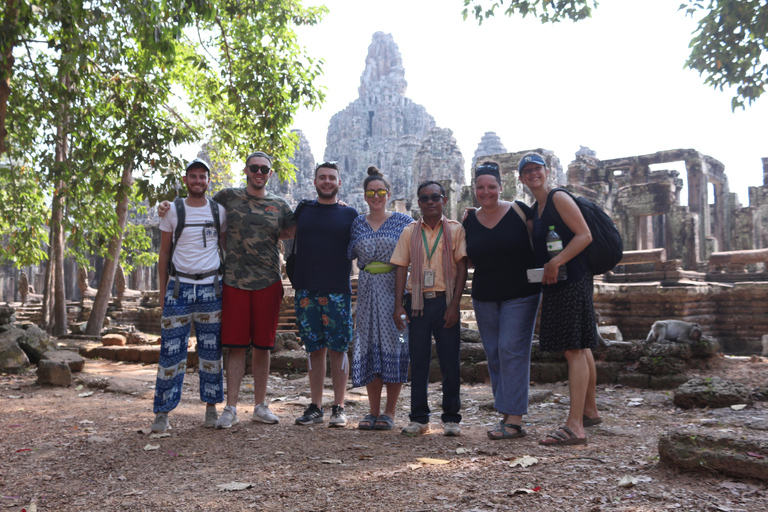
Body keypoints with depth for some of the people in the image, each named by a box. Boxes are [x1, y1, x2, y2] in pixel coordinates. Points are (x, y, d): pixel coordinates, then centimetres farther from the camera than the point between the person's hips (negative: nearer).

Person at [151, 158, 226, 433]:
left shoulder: (219, 212, 7)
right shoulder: (172, 211, 4)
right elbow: (164, 254, 8)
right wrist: (162, 293, 5)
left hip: (210, 287, 1)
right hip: (179, 286, -1)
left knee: (211, 350, 6)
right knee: (171, 350, -3)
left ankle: (211, 408, 17)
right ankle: (162, 412, 6)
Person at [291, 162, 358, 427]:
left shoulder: (349, 214, 6)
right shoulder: (303, 210, 11)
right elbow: (292, 244, 18)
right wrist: (295, 280, 9)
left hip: (338, 290, -2)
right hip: (306, 290, 2)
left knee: (338, 349, 0)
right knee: (315, 349, 8)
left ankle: (338, 408, 9)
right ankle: (315, 406, 16)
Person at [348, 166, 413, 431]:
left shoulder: (402, 221, 3)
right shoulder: (357, 224, 11)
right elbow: (347, 256, 13)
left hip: (394, 288, -3)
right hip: (367, 289, 3)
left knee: (393, 344, -3)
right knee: (369, 347, 3)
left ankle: (390, 412, 8)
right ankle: (373, 411, 13)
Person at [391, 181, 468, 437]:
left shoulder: (455, 230, 3)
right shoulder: (409, 232, 9)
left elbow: (462, 268, -1)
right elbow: (401, 268, 7)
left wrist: (454, 305, -9)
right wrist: (398, 305, -1)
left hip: (445, 302, -1)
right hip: (417, 301, 2)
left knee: (450, 362, 2)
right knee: (418, 361, 5)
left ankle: (451, 418, 14)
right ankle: (419, 418, 14)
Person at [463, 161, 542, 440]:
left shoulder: (519, 211, -5)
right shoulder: (469, 221, 6)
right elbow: (467, 261, 17)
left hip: (521, 295, -4)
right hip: (484, 298, 5)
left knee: (511, 351, -10)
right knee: (494, 355, 7)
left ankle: (515, 420, -5)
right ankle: (507, 414, 17)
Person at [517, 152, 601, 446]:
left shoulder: (559, 199, -7)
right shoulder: (534, 210, 19)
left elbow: (585, 236, -16)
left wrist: (556, 263, -22)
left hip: (571, 280, -9)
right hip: (556, 284, 9)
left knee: (574, 349, -12)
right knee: (580, 348, 16)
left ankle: (574, 426, -13)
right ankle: (590, 410, 28)